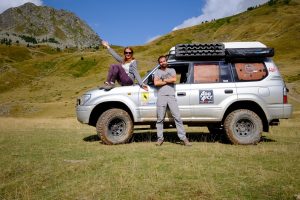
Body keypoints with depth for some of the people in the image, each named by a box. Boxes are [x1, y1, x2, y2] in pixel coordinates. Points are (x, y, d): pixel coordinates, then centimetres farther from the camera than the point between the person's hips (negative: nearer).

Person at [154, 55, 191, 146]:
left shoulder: (172, 70, 19)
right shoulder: (157, 72, 16)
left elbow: (174, 79, -1)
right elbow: (156, 83, -2)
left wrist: (163, 80, 1)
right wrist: (168, 81, -1)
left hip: (171, 96, 0)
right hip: (161, 97, 0)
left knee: (177, 117, -5)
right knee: (160, 119, 1)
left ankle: (183, 138, -4)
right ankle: (160, 138, 10)